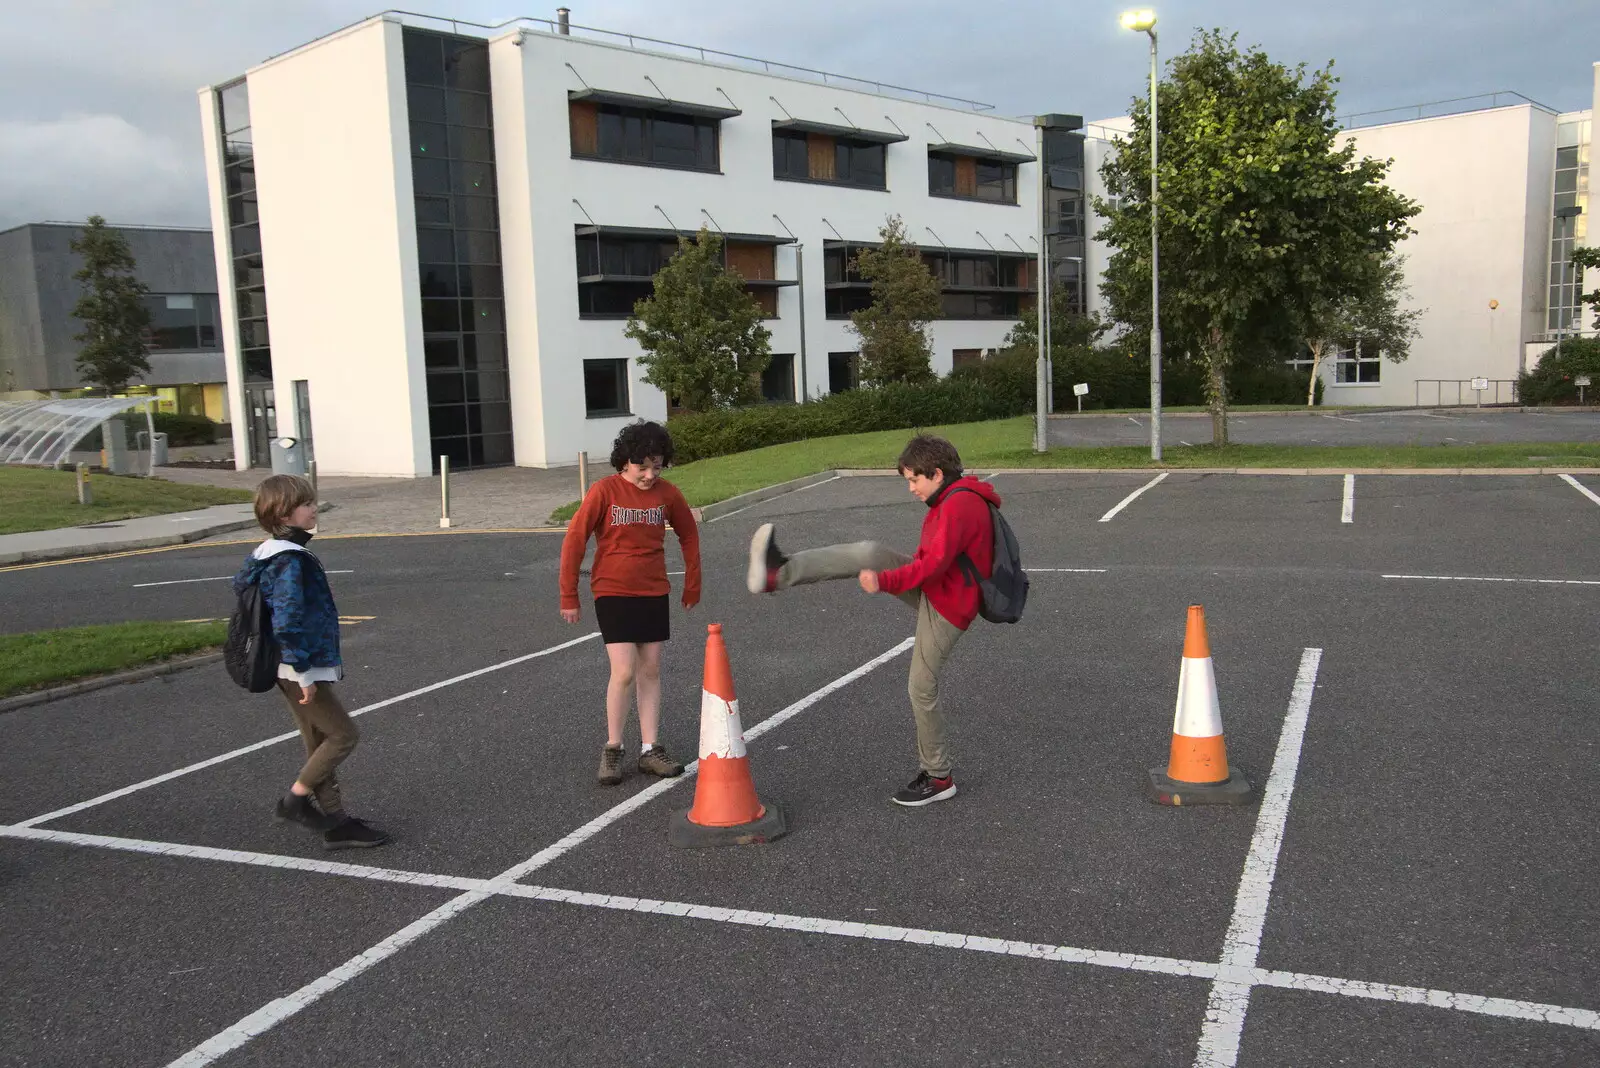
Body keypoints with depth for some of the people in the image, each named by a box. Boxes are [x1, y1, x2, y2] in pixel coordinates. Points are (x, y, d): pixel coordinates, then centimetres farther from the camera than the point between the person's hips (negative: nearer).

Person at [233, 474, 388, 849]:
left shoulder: (265, 553, 11)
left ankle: (335, 821, 19)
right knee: (343, 735, -2)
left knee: (319, 743, 13)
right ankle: (295, 800, 8)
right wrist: (303, 673, -21)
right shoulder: (290, 561, -21)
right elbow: (286, 622, -26)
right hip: (300, 670, -11)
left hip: (293, 670, 11)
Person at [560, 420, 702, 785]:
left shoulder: (667, 493, -2)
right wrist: (569, 597, -6)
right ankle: (612, 750, 8)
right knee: (624, 672, -9)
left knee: (650, 671, 7)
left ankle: (650, 751, 16)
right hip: (613, 593, -4)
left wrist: (692, 587, 14)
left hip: (654, 593, 4)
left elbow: (689, 536, 12)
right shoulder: (604, 491, -12)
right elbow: (574, 540, -8)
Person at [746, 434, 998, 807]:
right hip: (931, 590, 9)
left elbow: (934, 564, -26)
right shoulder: (956, 500, 13)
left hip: (946, 608, -9)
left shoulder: (959, 505, -20)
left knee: (922, 690, -2)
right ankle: (780, 573, -21)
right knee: (868, 553, -11)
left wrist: (885, 582, -22)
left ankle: (938, 777, 14)